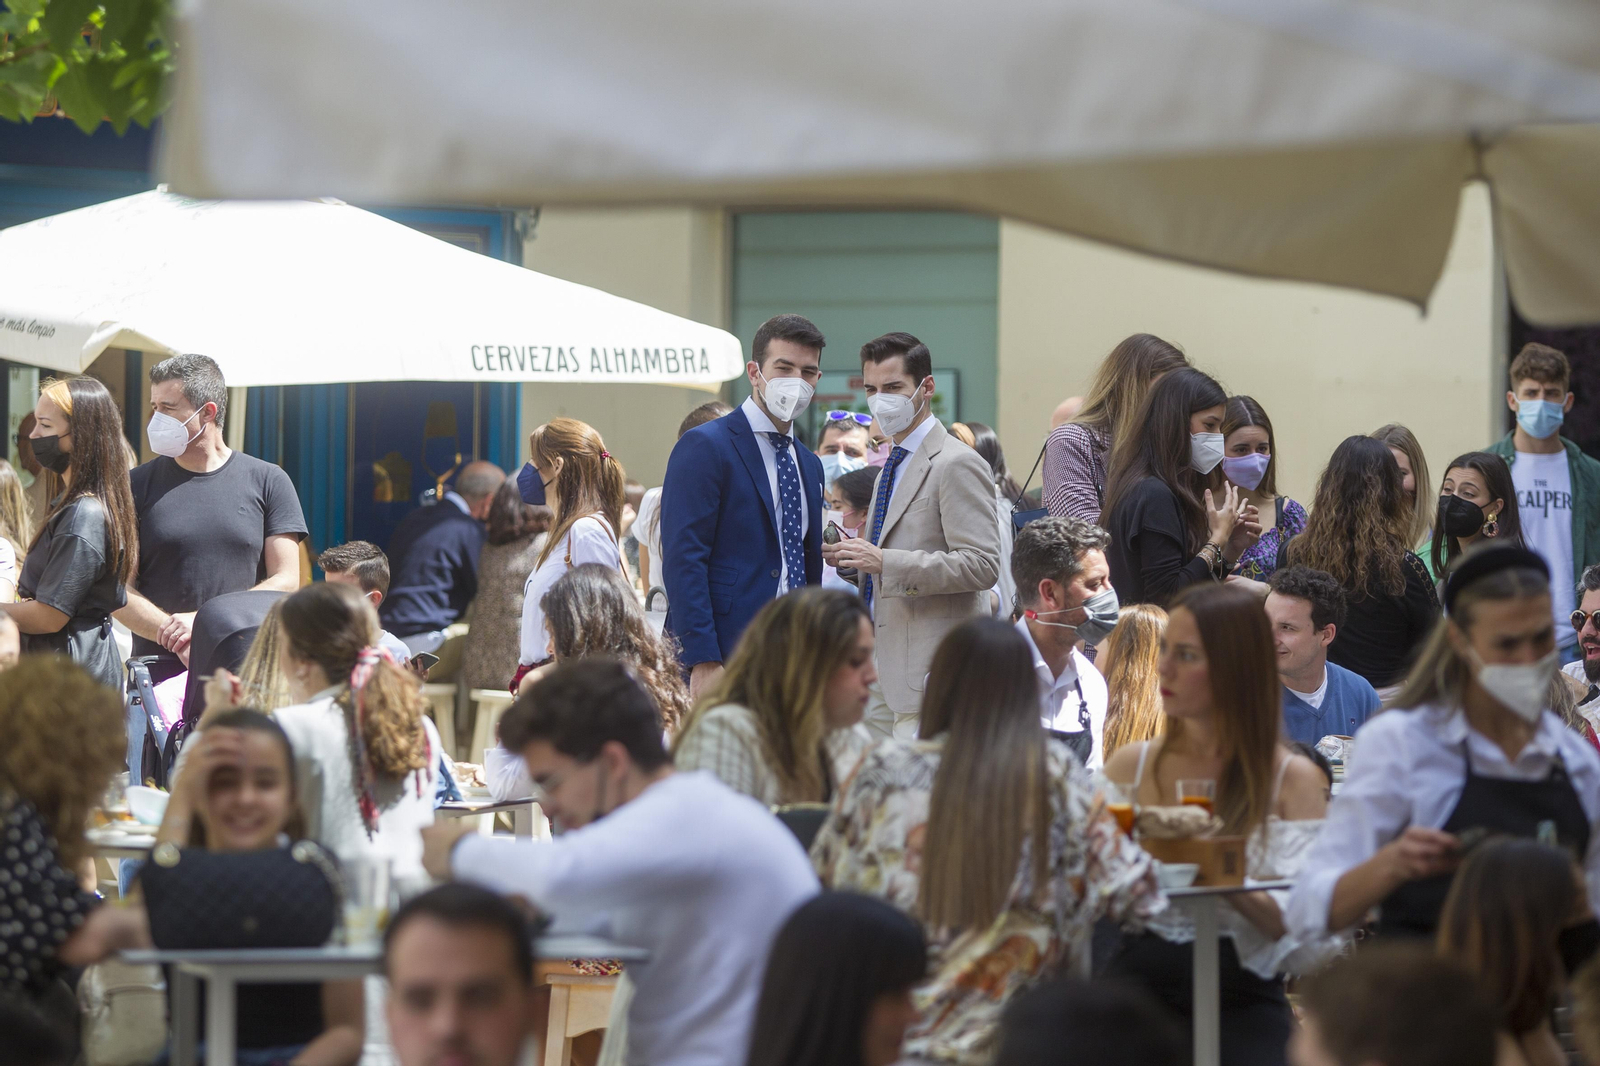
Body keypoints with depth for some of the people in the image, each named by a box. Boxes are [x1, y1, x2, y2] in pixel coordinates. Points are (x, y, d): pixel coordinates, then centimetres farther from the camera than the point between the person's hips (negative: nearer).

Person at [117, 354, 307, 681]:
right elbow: (119, 590, 5)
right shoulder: (138, 485, 9)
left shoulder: (267, 482, 8)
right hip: (159, 675, 0)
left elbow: (286, 581, 3)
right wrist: (172, 631, -12)